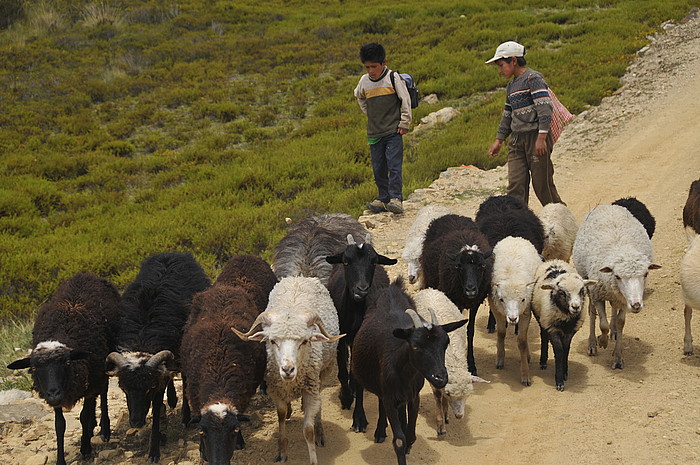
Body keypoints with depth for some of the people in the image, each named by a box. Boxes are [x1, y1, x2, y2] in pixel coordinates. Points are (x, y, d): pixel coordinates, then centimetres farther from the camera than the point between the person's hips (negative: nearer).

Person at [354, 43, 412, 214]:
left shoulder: (393, 77, -7)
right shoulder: (364, 81, 6)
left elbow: (405, 100, -3)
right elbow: (360, 97, 28)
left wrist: (404, 123, -4)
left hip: (393, 131, -5)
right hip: (374, 133, 5)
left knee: (394, 166, -12)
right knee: (378, 169, 7)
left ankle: (396, 198, -15)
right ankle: (383, 199, 15)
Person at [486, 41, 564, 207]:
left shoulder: (533, 78, -8)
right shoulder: (511, 85, 18)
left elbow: (545, 108, -17)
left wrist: (541, 137, -24)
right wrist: (499, 140, 22)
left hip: (536, 137, -7)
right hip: (517, 140, 7)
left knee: (542, 184, -2)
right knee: (515, 186, -4)